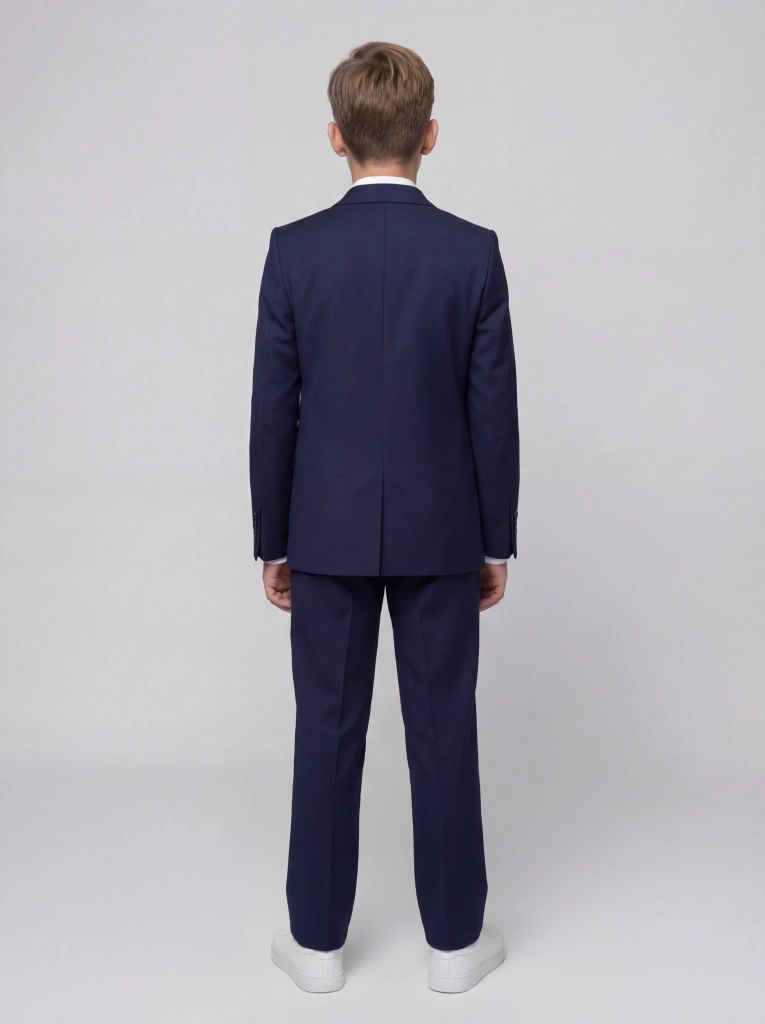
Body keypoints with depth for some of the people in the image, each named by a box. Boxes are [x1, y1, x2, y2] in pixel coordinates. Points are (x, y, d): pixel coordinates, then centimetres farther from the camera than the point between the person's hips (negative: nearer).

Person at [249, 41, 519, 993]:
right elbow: (493, 411, -5)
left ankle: (317, 938, 22)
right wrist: (498, 541, 5)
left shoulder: (294, 250, -7)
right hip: (439, 531, 0)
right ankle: (454, 937, 22)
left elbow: (273, 410, -4)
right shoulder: (474, 252, -7)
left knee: (327, 733, 10)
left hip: (328, 532, 1)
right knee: (442, 733, 9)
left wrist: (272, 541, 6)